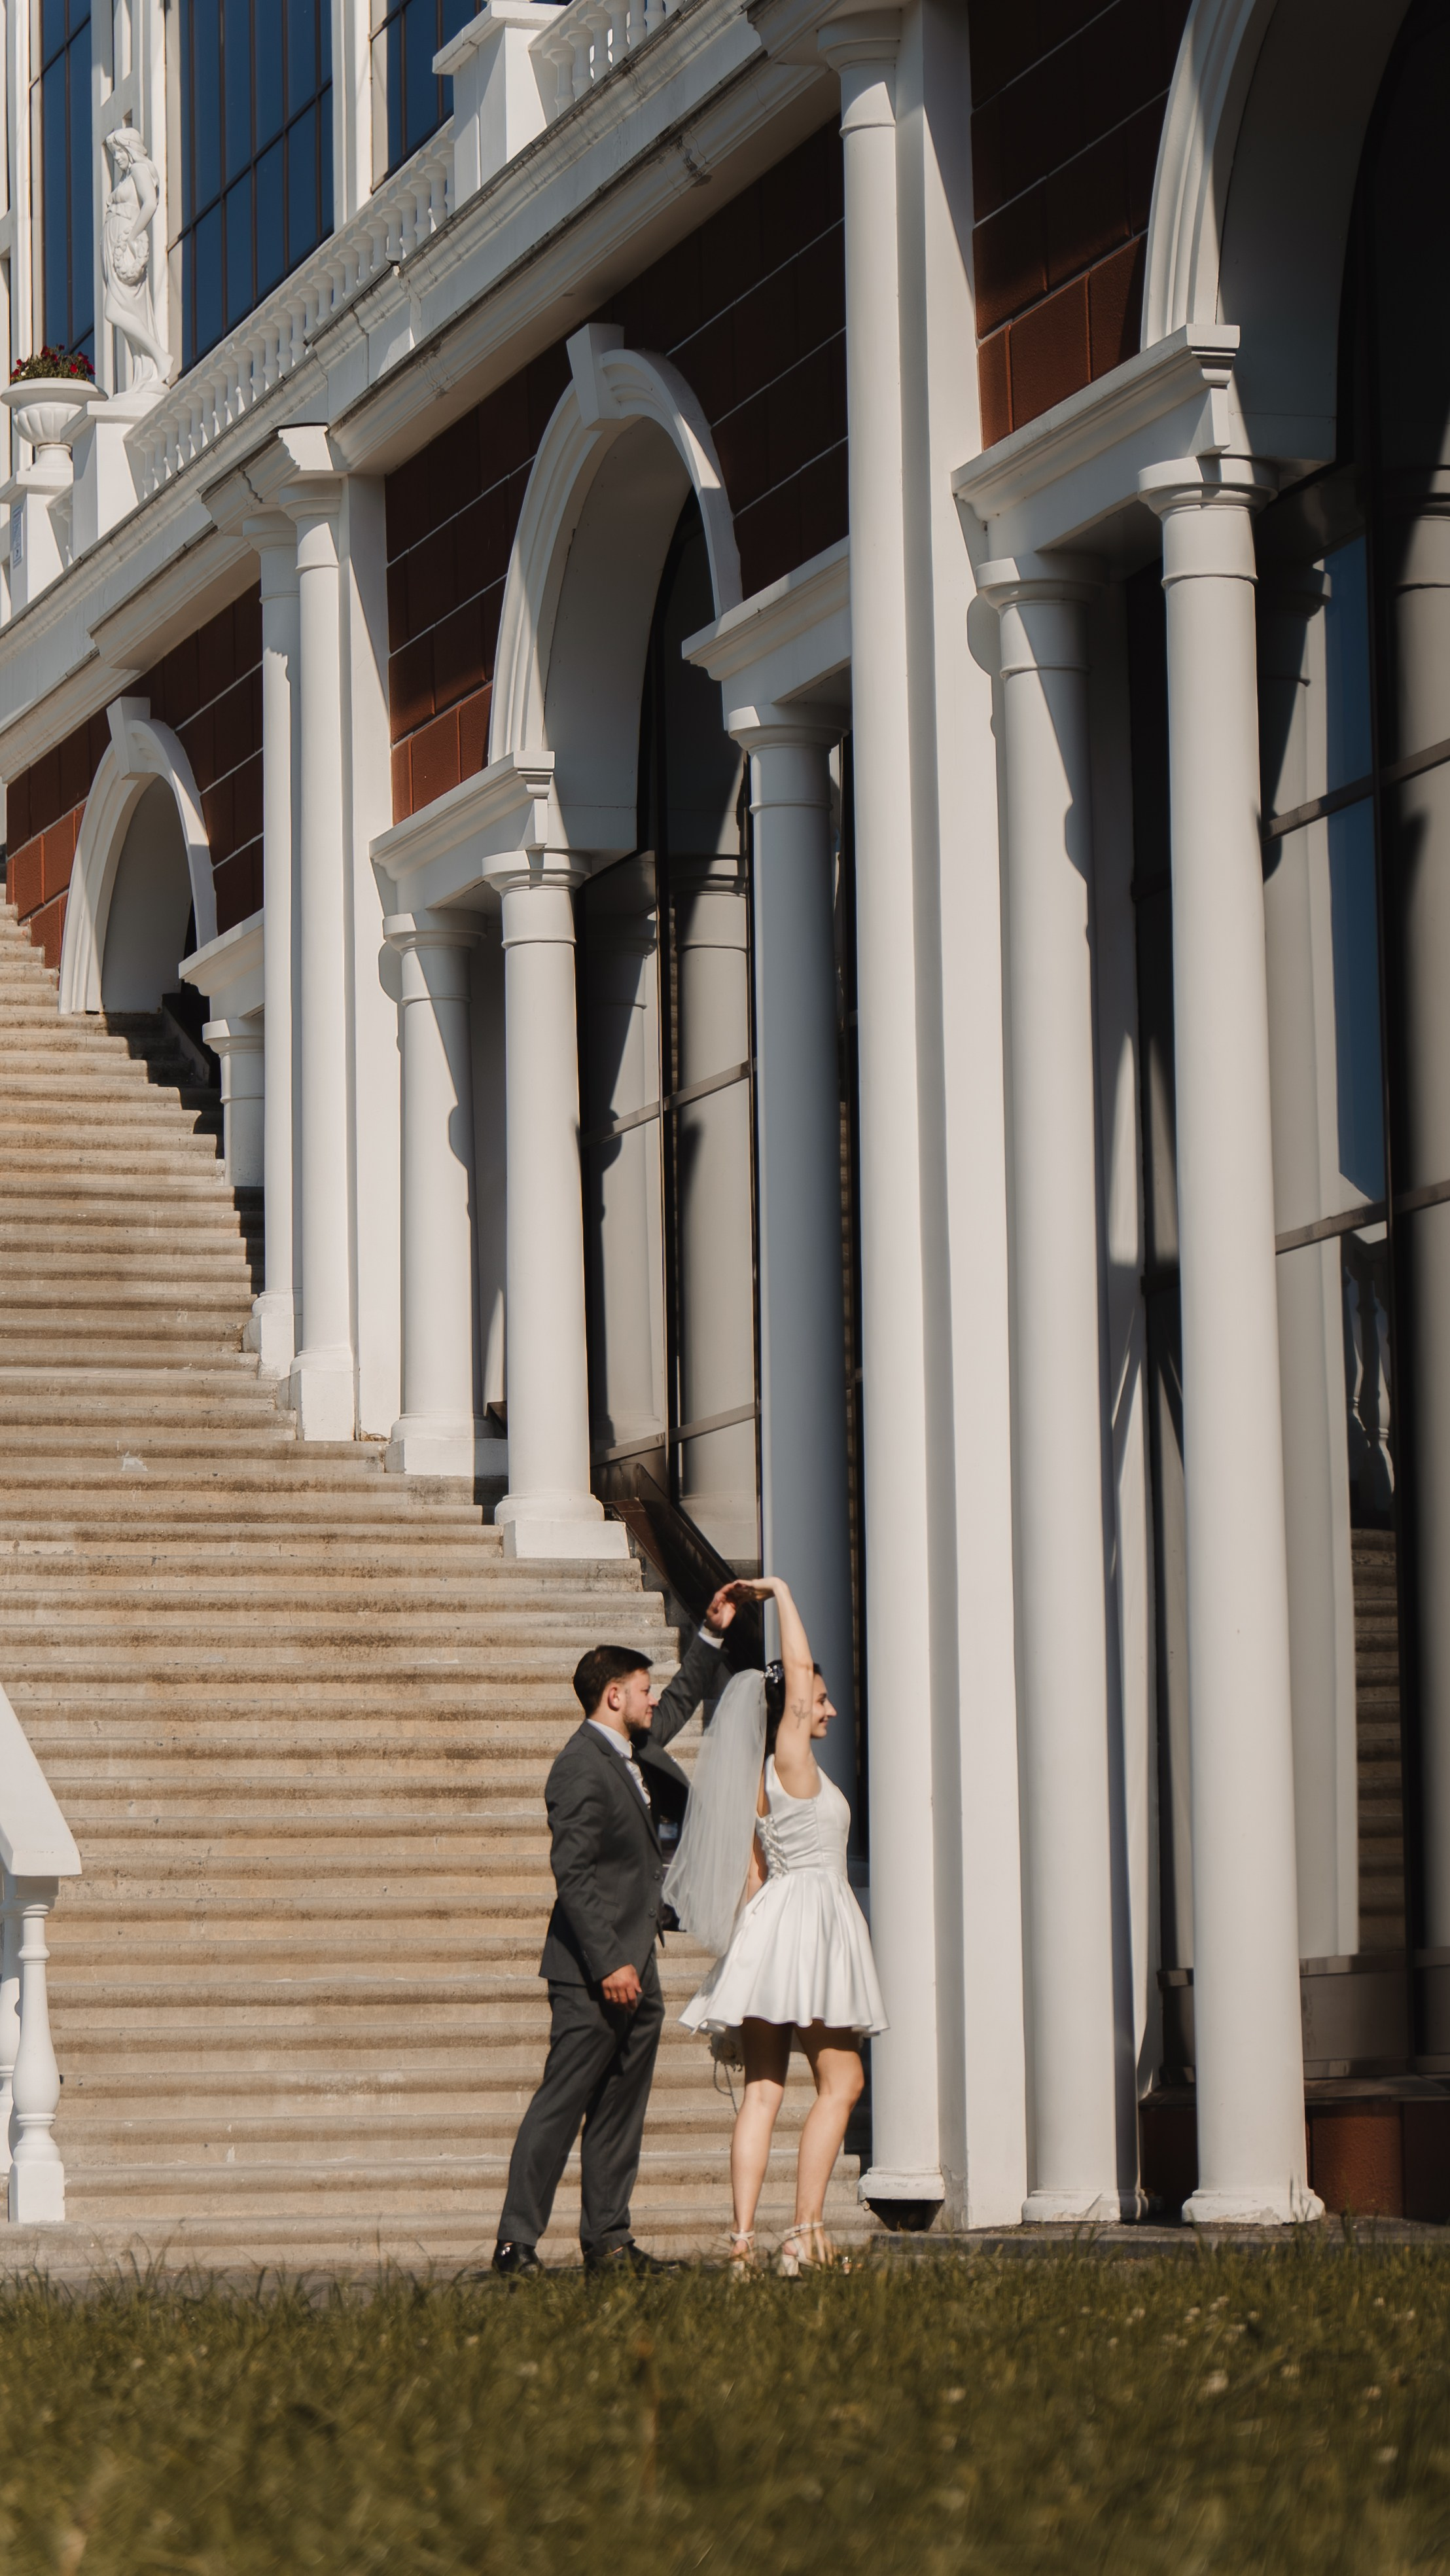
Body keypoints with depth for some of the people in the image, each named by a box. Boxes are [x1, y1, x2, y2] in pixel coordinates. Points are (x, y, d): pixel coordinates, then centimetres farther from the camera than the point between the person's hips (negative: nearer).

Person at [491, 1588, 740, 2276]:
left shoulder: (631, 1751, 13)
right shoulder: (581, 1768, -15)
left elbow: (680, 1703, 35)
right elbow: (572, 1873, -20)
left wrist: (712, 1636, 27)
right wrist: (608, 1963, -23)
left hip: (635, 1970, 10)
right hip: (593, 1973, -10)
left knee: (620, 2111, 10)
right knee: (561, 2105, -8)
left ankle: (607, 2238, 14)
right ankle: (516, 2243, -6)